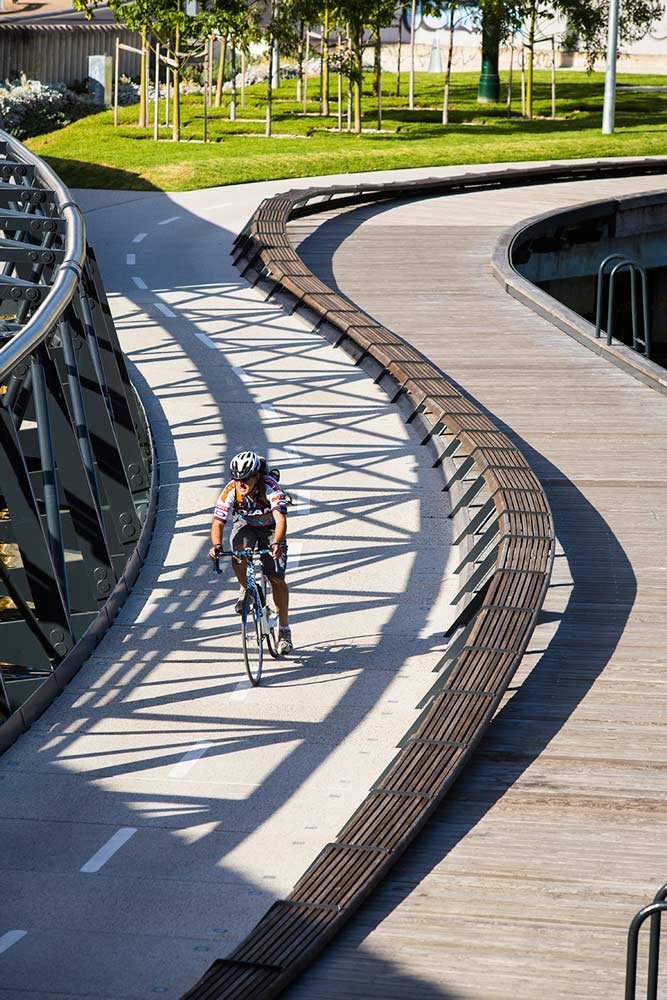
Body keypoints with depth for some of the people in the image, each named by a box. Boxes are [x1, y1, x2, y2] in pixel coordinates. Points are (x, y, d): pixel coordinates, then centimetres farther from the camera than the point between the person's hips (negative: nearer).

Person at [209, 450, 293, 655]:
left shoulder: (270, 487, -33)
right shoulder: (231, 490, -26)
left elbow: (281, 518, -43)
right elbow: (218, 522, -29)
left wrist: (277, 543, -61)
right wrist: (216, 545, -49)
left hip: (270, 528, -2)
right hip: (245, 526, 2)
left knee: (277, 579, -11)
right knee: (239, 555, -32)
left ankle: (284, 631, 2)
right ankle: (246, 590, -1)